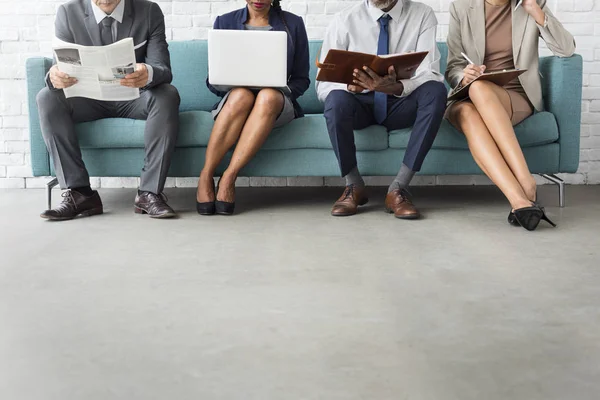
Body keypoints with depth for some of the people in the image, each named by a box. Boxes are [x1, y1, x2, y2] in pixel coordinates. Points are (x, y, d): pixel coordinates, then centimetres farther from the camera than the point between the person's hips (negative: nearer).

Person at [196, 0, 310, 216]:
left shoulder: (293, 24, 9)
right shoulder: (225, 22, 11)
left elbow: (301, 79, 8)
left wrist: (281, 91, -12)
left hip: (278, 103, 0)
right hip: (233, 99, 0)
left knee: (268, 95, -37)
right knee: (241, 94, -37)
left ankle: (228, 179, -37)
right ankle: (205, 177, -32)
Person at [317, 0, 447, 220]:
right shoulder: (344, 20, -5)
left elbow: (429, 75, -15)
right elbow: (323, 83, -8)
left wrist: (397, 87, -37)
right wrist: (350, 86, -31)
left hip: (401, 104, 1)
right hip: (359, 103, -1)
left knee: (436, 91, -30)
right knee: (336, 99, -34)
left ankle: (398, 188, -27)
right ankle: (353, 186, -15)